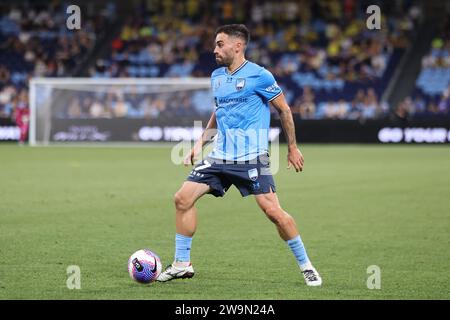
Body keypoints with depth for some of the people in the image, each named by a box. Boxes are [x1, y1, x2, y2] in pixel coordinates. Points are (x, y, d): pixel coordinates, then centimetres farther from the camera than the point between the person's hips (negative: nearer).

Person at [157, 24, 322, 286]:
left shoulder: (258, 75, -9)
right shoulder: (217, 77, 11)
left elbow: (284, 109, -1)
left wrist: (293, 148, 1)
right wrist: (201, 142, 16)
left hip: (251, 157, -7)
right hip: (221, 156, 7)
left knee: (272, 210, -15)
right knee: (183, 198, -3)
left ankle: (306, 266, 1)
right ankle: (182, 264, 8)